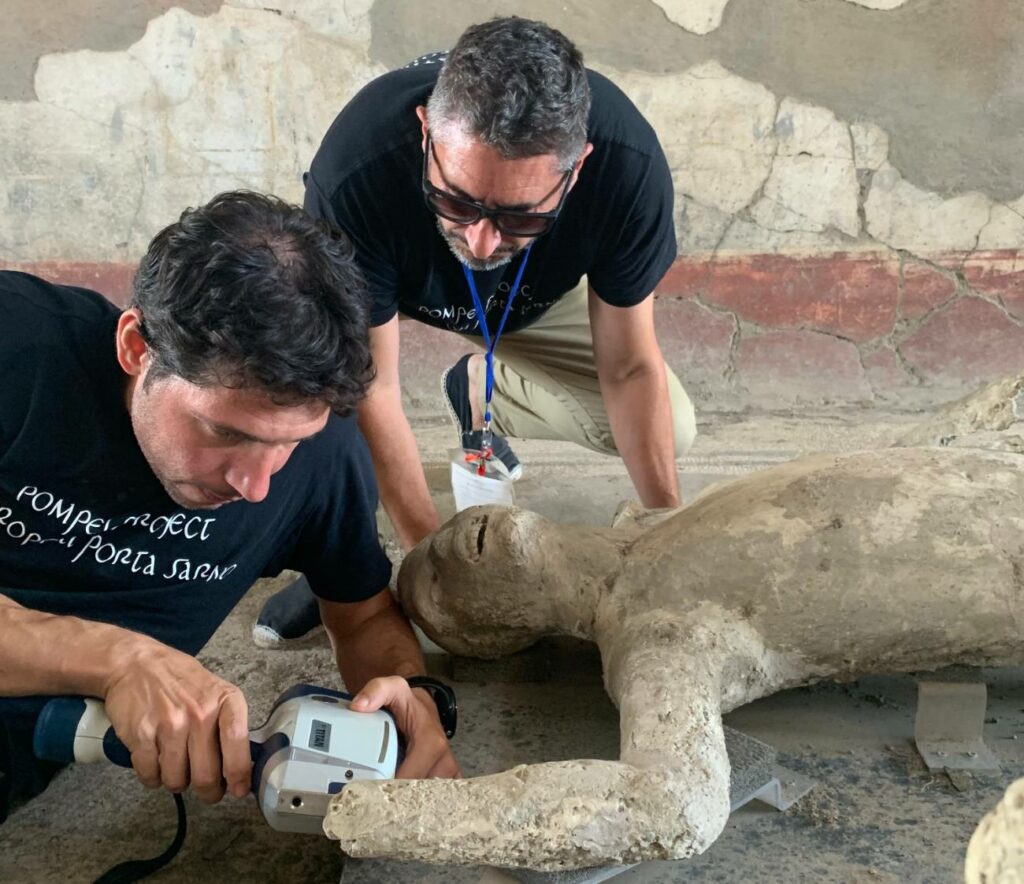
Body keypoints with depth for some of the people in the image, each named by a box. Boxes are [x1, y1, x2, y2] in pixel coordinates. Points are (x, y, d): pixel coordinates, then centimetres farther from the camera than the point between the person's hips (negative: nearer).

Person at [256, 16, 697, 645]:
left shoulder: (629, 163, -37)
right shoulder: (355, 176, -44)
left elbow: (629, 368, -23)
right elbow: (370, 387, -33)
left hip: (540, 294, 3)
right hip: (390, 282, -2)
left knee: (671, 429, -10)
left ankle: (479, 391, 16)